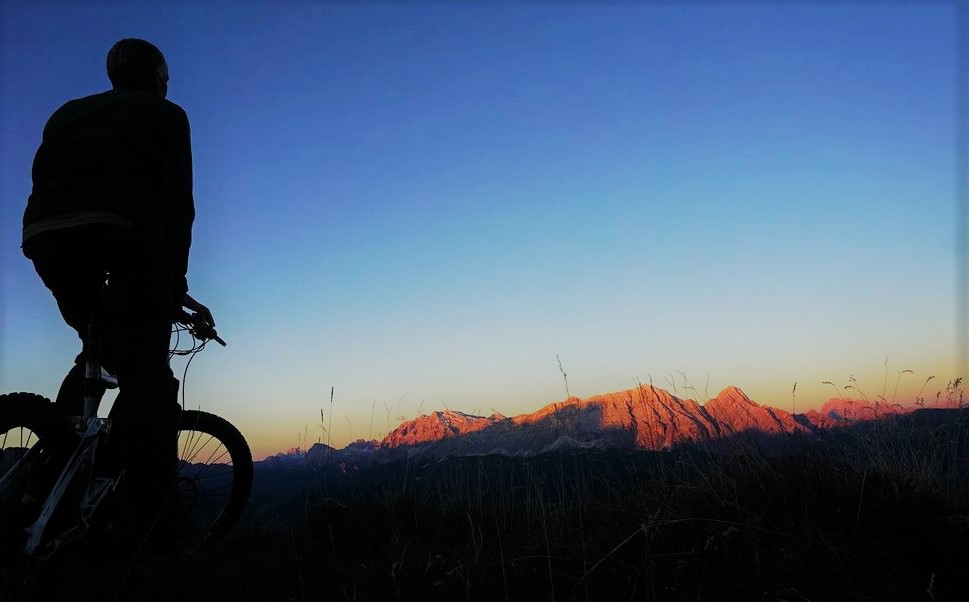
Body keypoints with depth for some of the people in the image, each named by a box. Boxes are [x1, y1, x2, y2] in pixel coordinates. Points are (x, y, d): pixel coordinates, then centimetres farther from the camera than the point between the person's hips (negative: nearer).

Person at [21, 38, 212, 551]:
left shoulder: (67, 113, 32)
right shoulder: (164, 114, 17)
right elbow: (177, 204, 7)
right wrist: (176, 284, 11)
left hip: (44, 233, 6)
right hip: (123, 233, -5)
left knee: (103, 351, 27)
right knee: (147, 378, -4)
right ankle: (152, 536, -9)